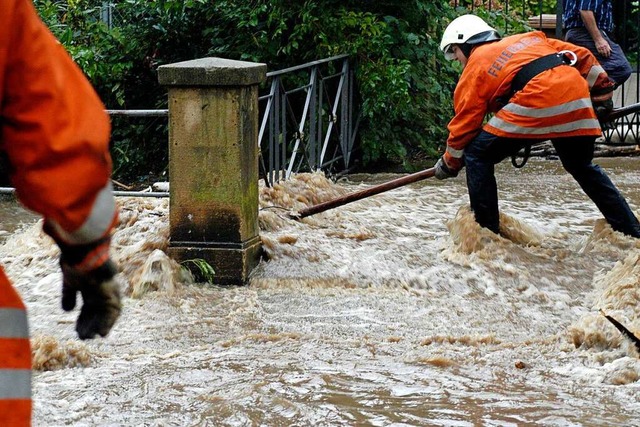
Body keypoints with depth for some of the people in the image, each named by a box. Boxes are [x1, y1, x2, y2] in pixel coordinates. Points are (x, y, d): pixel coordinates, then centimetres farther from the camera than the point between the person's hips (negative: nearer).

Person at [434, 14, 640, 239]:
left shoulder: (475, 67, 16)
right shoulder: (528, 38, 32)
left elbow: (464, 124, 16)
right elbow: (581, 56, 28)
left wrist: (449, 163, 29)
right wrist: (602, 88, 35)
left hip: (536, 102, -7)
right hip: (578, 99, 7)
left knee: (477, 155, 7)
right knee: (582, 167, 28)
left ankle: (486, 230, 5)